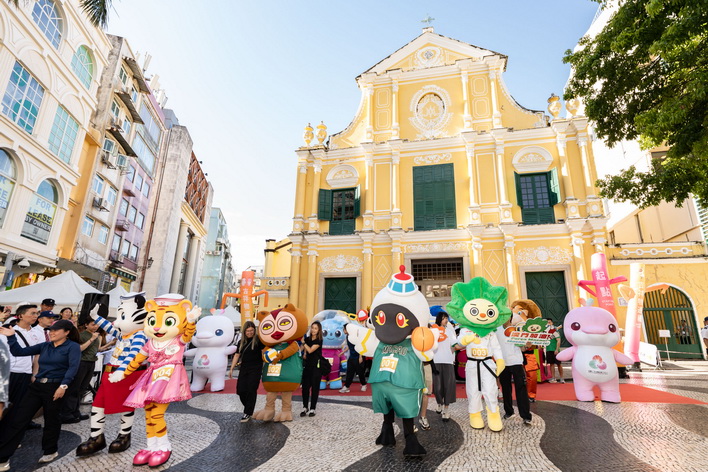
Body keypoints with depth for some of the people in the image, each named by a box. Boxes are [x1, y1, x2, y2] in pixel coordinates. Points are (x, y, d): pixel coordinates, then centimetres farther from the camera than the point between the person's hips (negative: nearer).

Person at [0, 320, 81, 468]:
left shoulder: (72, 347, -7)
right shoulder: (44, 346, 12)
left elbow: (73, 367, -18)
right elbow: (19, 351, 10)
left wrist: (63, 385, -29)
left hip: (55, 387, -5)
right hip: (37, 386, 6)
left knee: (51, 420, 9)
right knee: (18, 419, 2)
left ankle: (50, 451, 31)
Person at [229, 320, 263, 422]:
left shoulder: (258, 340, -7)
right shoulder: (242, 342, 9)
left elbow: (264, 351, -12)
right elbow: (237, 355, 13)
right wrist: (231, 369, 12)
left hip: (255, 369, -5)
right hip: (244, 368, 5)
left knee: (251, 390, -3)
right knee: (241, 390, 2)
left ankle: (248, 413, 13)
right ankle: (249, 409, 25)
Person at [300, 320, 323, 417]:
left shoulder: (319, 340, -9)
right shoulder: (307, 339, 5)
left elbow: (310, 350, -19)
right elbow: (302, 349, 17)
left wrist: (303, 342, -16)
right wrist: (304, 354, -3)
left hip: (316, 365, -4)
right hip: (307, 365, 5)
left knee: (315, 387, 2)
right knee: (305, 386, 4)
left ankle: (312, 409, 10)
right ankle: (305, 407, 15)